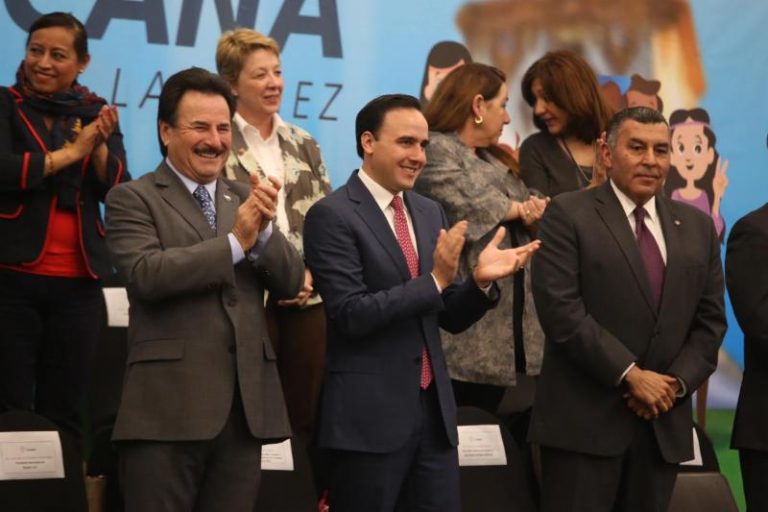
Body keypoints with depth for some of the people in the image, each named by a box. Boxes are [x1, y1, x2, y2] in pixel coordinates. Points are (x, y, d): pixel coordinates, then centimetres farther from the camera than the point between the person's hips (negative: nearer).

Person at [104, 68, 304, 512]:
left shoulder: (245, 199, 17)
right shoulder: (133, 199, 0)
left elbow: (291, 282, 8)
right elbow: (145, 274, -17)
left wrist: (264, 229, -10)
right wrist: (235, 242, -16)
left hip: (244, 407, 5)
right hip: (168, 407, -5)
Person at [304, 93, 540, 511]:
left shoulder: (430, 213, 13)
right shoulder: (332, 215, -9)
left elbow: (450, 318, 13)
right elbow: (351, 314, -17)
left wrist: (480, 280, -7)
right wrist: (436, 279, -21)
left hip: (433, 409, 6)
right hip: (368, 415, -6)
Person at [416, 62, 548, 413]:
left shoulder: (493, 159, 24)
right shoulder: (434, 150, -5)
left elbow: (530, 214, 16)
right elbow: (467, 208, -18)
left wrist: (534, 212, -9)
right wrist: (518, 208, 1)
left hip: (506, 325, 8)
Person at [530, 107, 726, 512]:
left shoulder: (697, 227, 14)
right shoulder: (568, 215, -2)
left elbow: (711, 320, 13)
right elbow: (560, 309, -12)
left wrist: (677, 383, -4)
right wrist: (630, 375, -15)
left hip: (664, 423, 5)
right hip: (584, 420, -5)